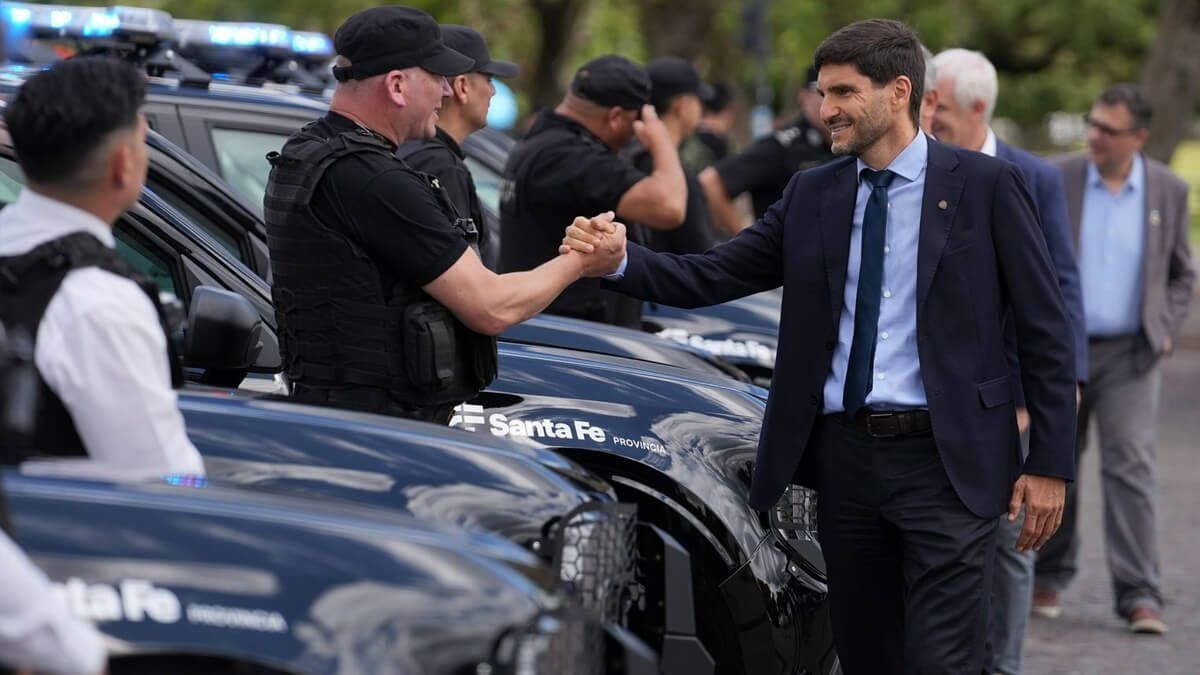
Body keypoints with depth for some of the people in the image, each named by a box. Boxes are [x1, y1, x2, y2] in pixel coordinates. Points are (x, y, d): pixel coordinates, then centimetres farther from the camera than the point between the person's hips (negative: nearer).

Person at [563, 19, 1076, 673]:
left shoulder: (984, 185, -3)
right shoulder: (812, 195, 9)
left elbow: (1045, 330, -2)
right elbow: (711, 276, 5)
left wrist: (1050, 464, -6)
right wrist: (620, 259, -13)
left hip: (946, 462, -5)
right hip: (845, 455, 5)